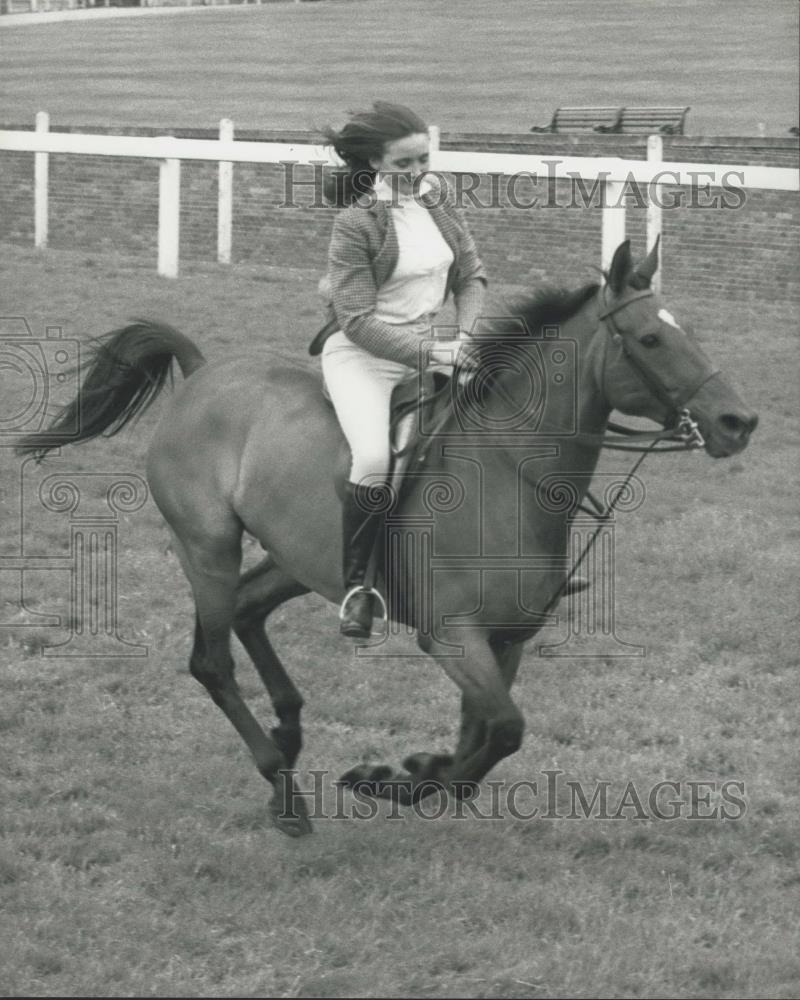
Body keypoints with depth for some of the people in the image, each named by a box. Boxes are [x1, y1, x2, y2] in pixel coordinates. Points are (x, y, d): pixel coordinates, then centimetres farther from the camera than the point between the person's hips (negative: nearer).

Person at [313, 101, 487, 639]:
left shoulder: (438, 195, 3)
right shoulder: (356, 223, -15)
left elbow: (472, 276, 11)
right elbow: (358, 319, -17)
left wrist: (466, 337, -6)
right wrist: (429, 351, -24)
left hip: (427, 346, 7)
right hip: (361, 353, -7)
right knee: (376, 458, -30)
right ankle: (355, 585, -15)